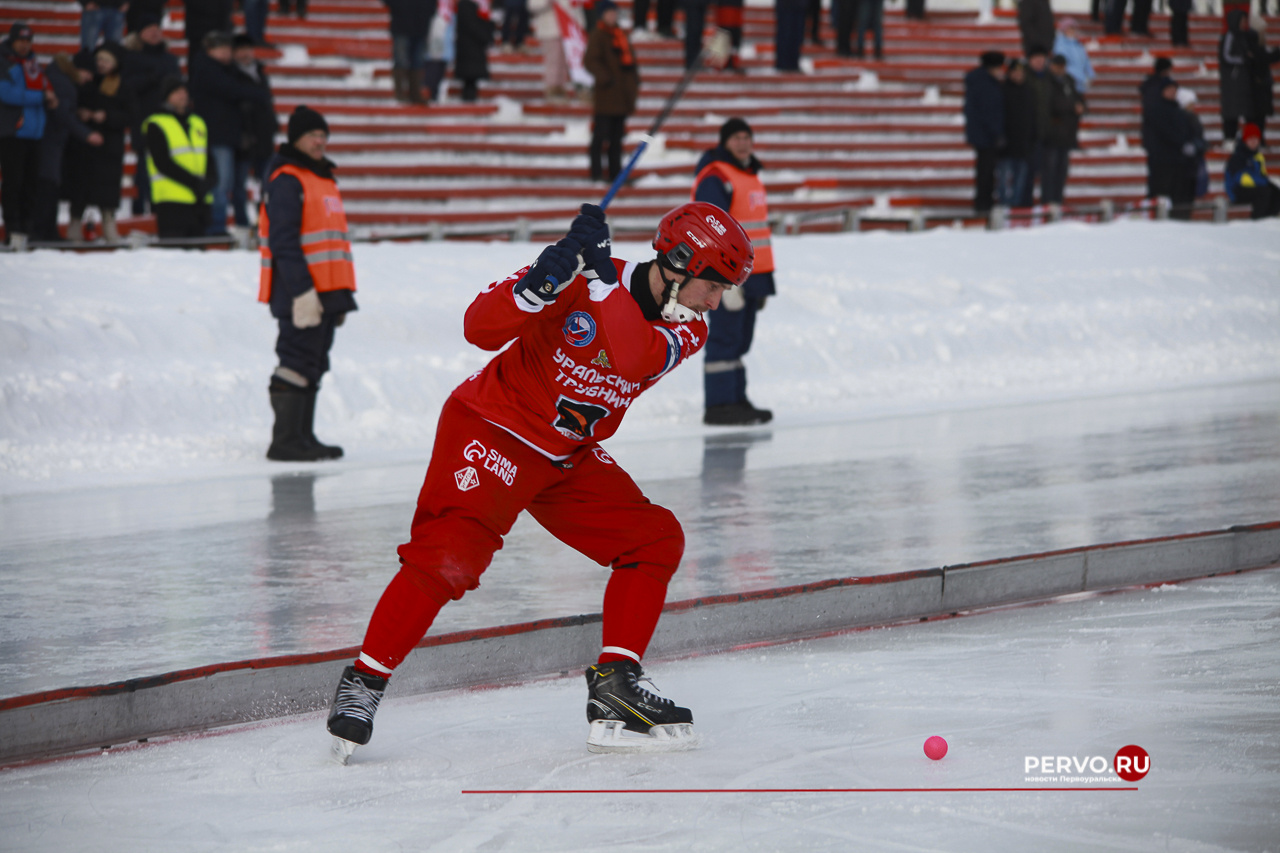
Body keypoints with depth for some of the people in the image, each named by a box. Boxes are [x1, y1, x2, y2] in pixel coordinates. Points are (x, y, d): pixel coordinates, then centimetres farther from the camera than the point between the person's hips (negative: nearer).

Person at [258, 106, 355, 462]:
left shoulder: (324, 178, 20)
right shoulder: (286, 181, -10)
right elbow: (283, 242, -17)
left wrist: (341, 297, 23)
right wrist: (302, 291, -24)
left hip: (325, 293, 9)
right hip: (300, 295, -9)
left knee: (314, 366, 12)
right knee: (299, 362, -10)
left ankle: (304, 437, 17)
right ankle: (285, 441, -9)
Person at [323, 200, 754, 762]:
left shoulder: (686, 329, -5)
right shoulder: (577, 279, -18)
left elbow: (631, 360, -27)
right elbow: (481, 329, -26)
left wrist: (603, 276, -34)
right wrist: (546, 279, -41)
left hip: (572, 459, 6)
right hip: (494, 431, -6)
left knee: (656, 540, -4)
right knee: (451, 554, -22)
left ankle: (615, 686, 1)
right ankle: (364, 680, -11)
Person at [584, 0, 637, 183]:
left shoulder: (620, 34, 16)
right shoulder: (598, 36, -8)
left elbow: (630, 58, 24)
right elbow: (590, 61, -15)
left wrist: (634, 80, 14)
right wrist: (604, 77, -23)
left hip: (623, 92, 8)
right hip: (606, 93, -8)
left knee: (617, 135, 12)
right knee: (600, 133, -8)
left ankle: (615, 170, 17)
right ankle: (596, 171, -5)